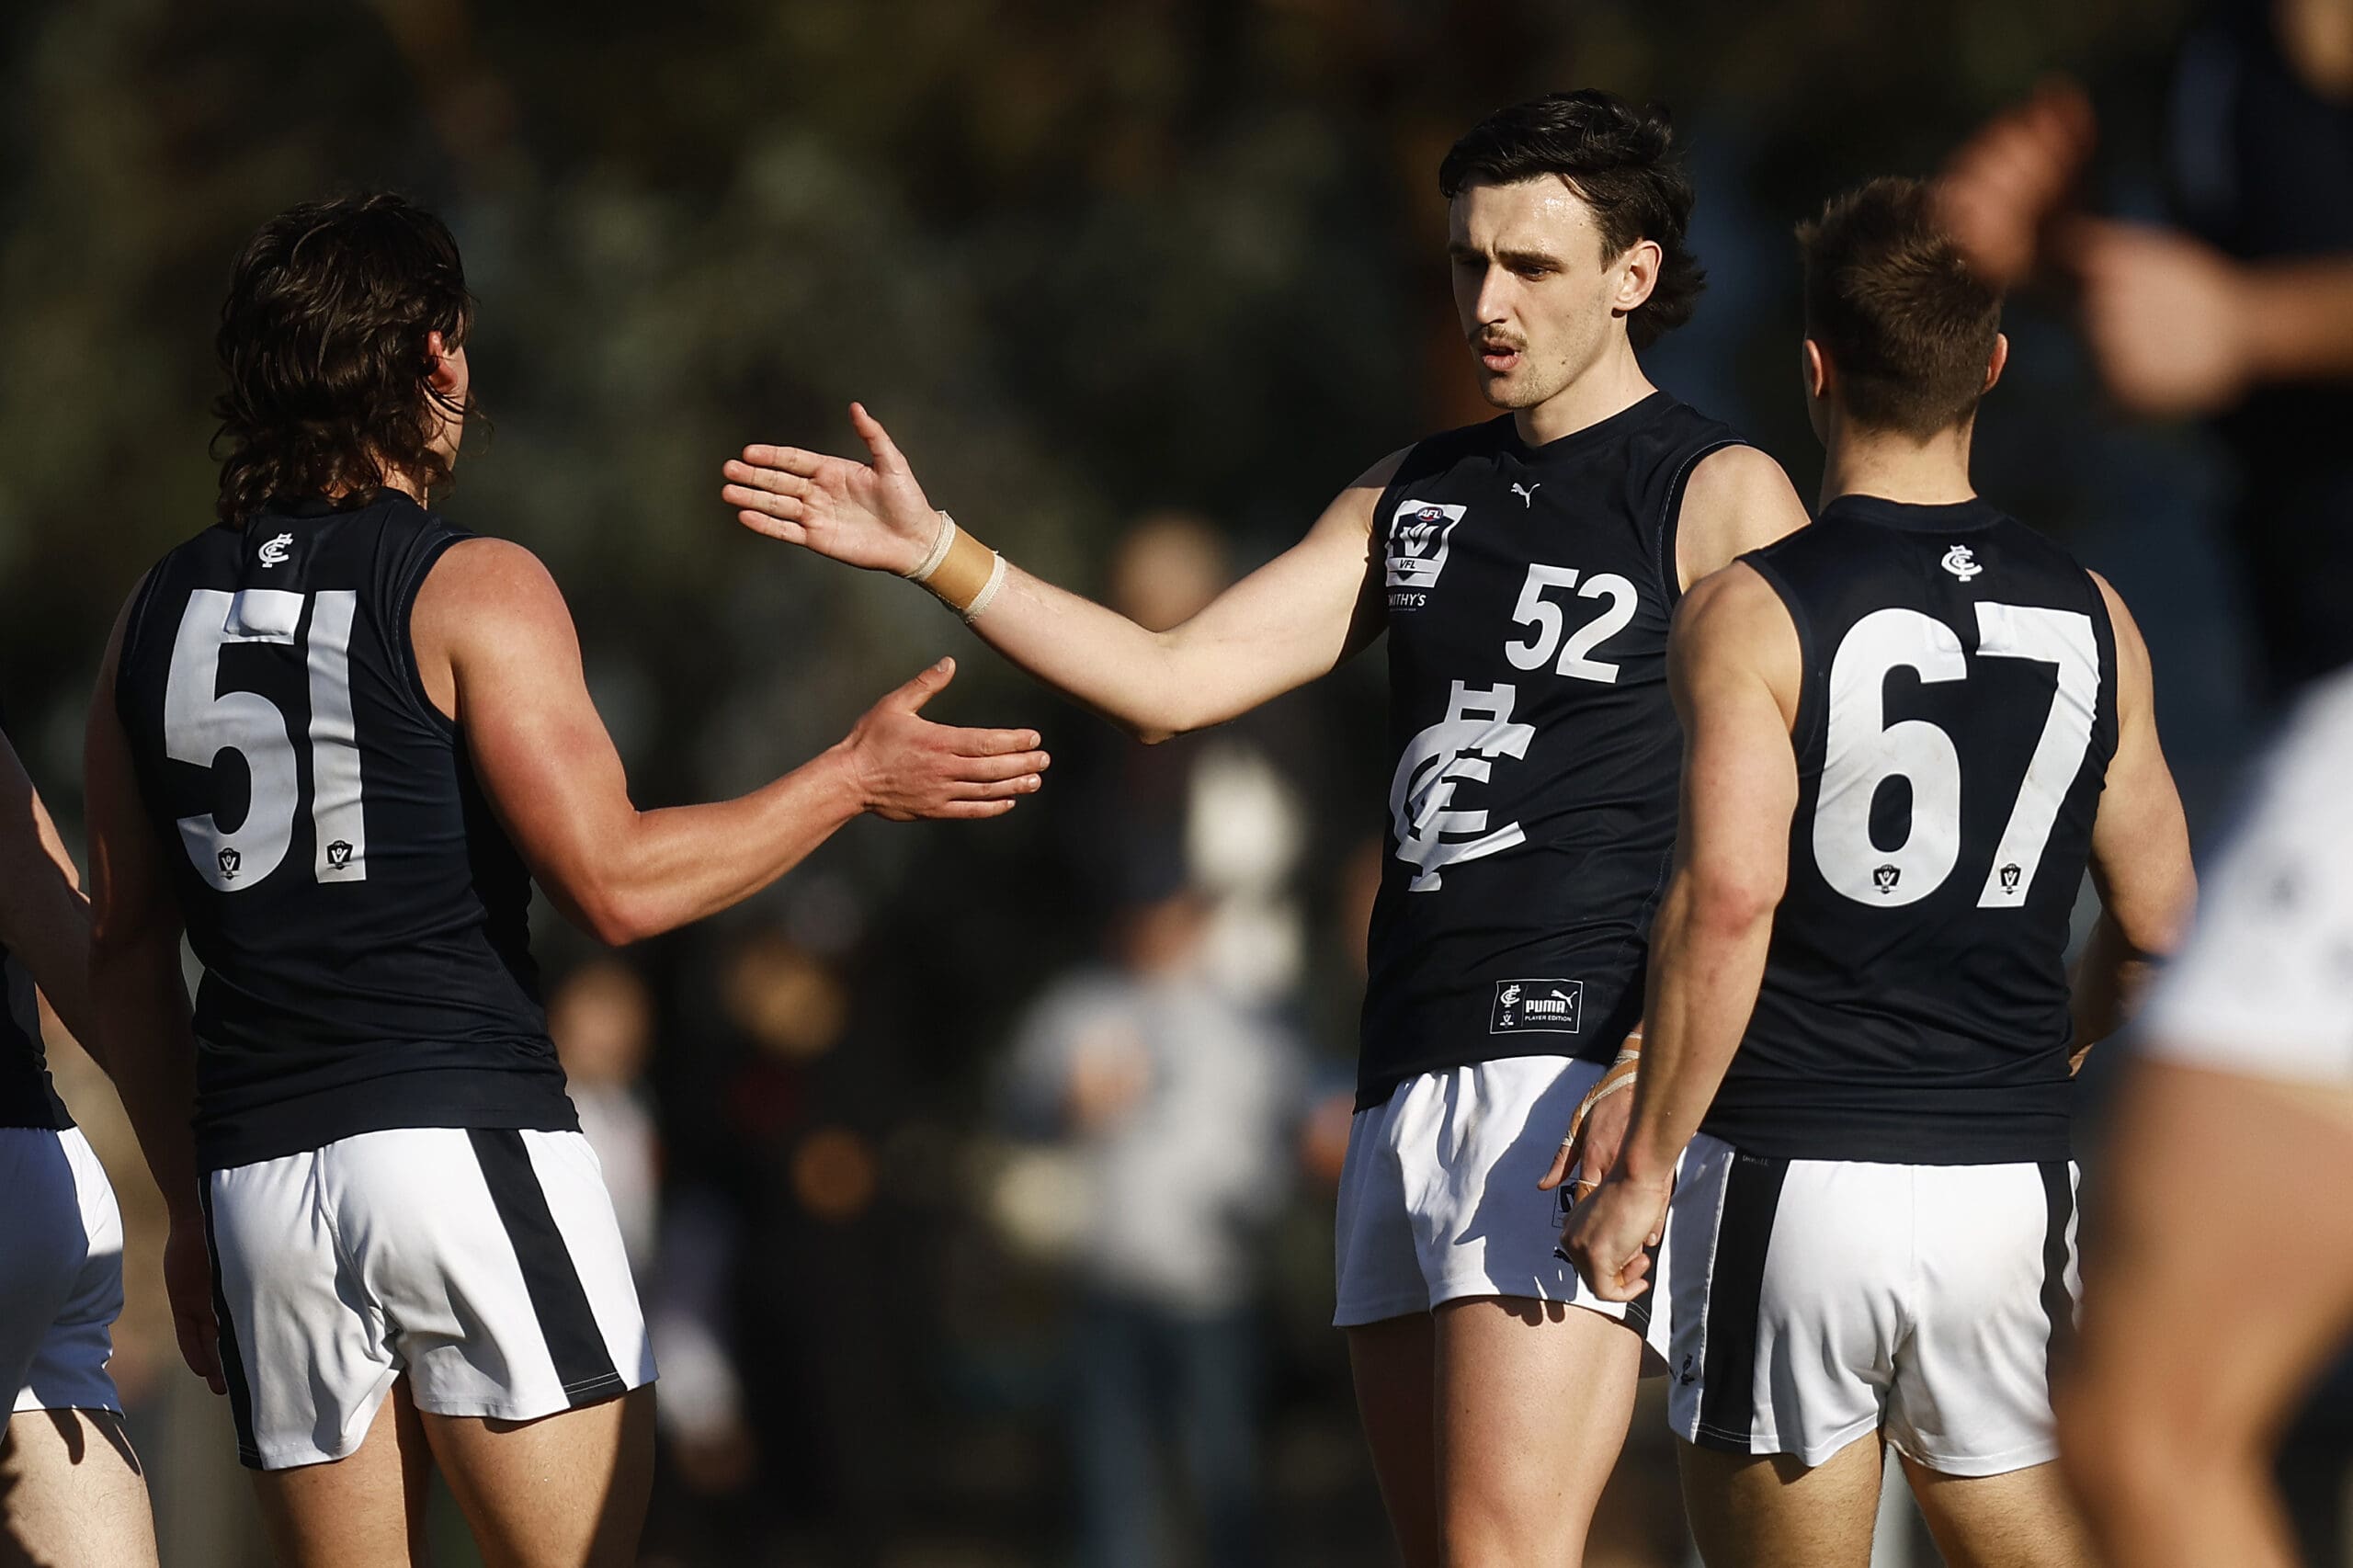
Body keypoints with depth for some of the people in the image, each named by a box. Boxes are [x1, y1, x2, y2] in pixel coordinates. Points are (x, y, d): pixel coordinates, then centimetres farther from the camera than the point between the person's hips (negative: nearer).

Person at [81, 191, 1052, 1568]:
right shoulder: (472, 588, -5)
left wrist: (189, 1201, 21)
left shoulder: (161, 615, 12)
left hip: (259, 1181, 5)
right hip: (464, 1135, -5)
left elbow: (127, 949, 14)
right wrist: (856, 780, 0)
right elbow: (618, 881, -11)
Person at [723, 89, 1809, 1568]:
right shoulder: (1413, 498, 22)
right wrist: (936, 550, 8)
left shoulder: (1721, 494, 0)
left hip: (1576, 1055, -8)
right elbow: (1176, 679, 17)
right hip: (1410, 1074, 8)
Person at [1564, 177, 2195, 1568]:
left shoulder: (1755, 614, -7)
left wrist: (1644, 1168, -12)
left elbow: (1727, 901, -18)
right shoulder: (2088, 617, 6)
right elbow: (2157, 923, 12)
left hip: (1795, 1177, -3)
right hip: (2011, 1180, 4)